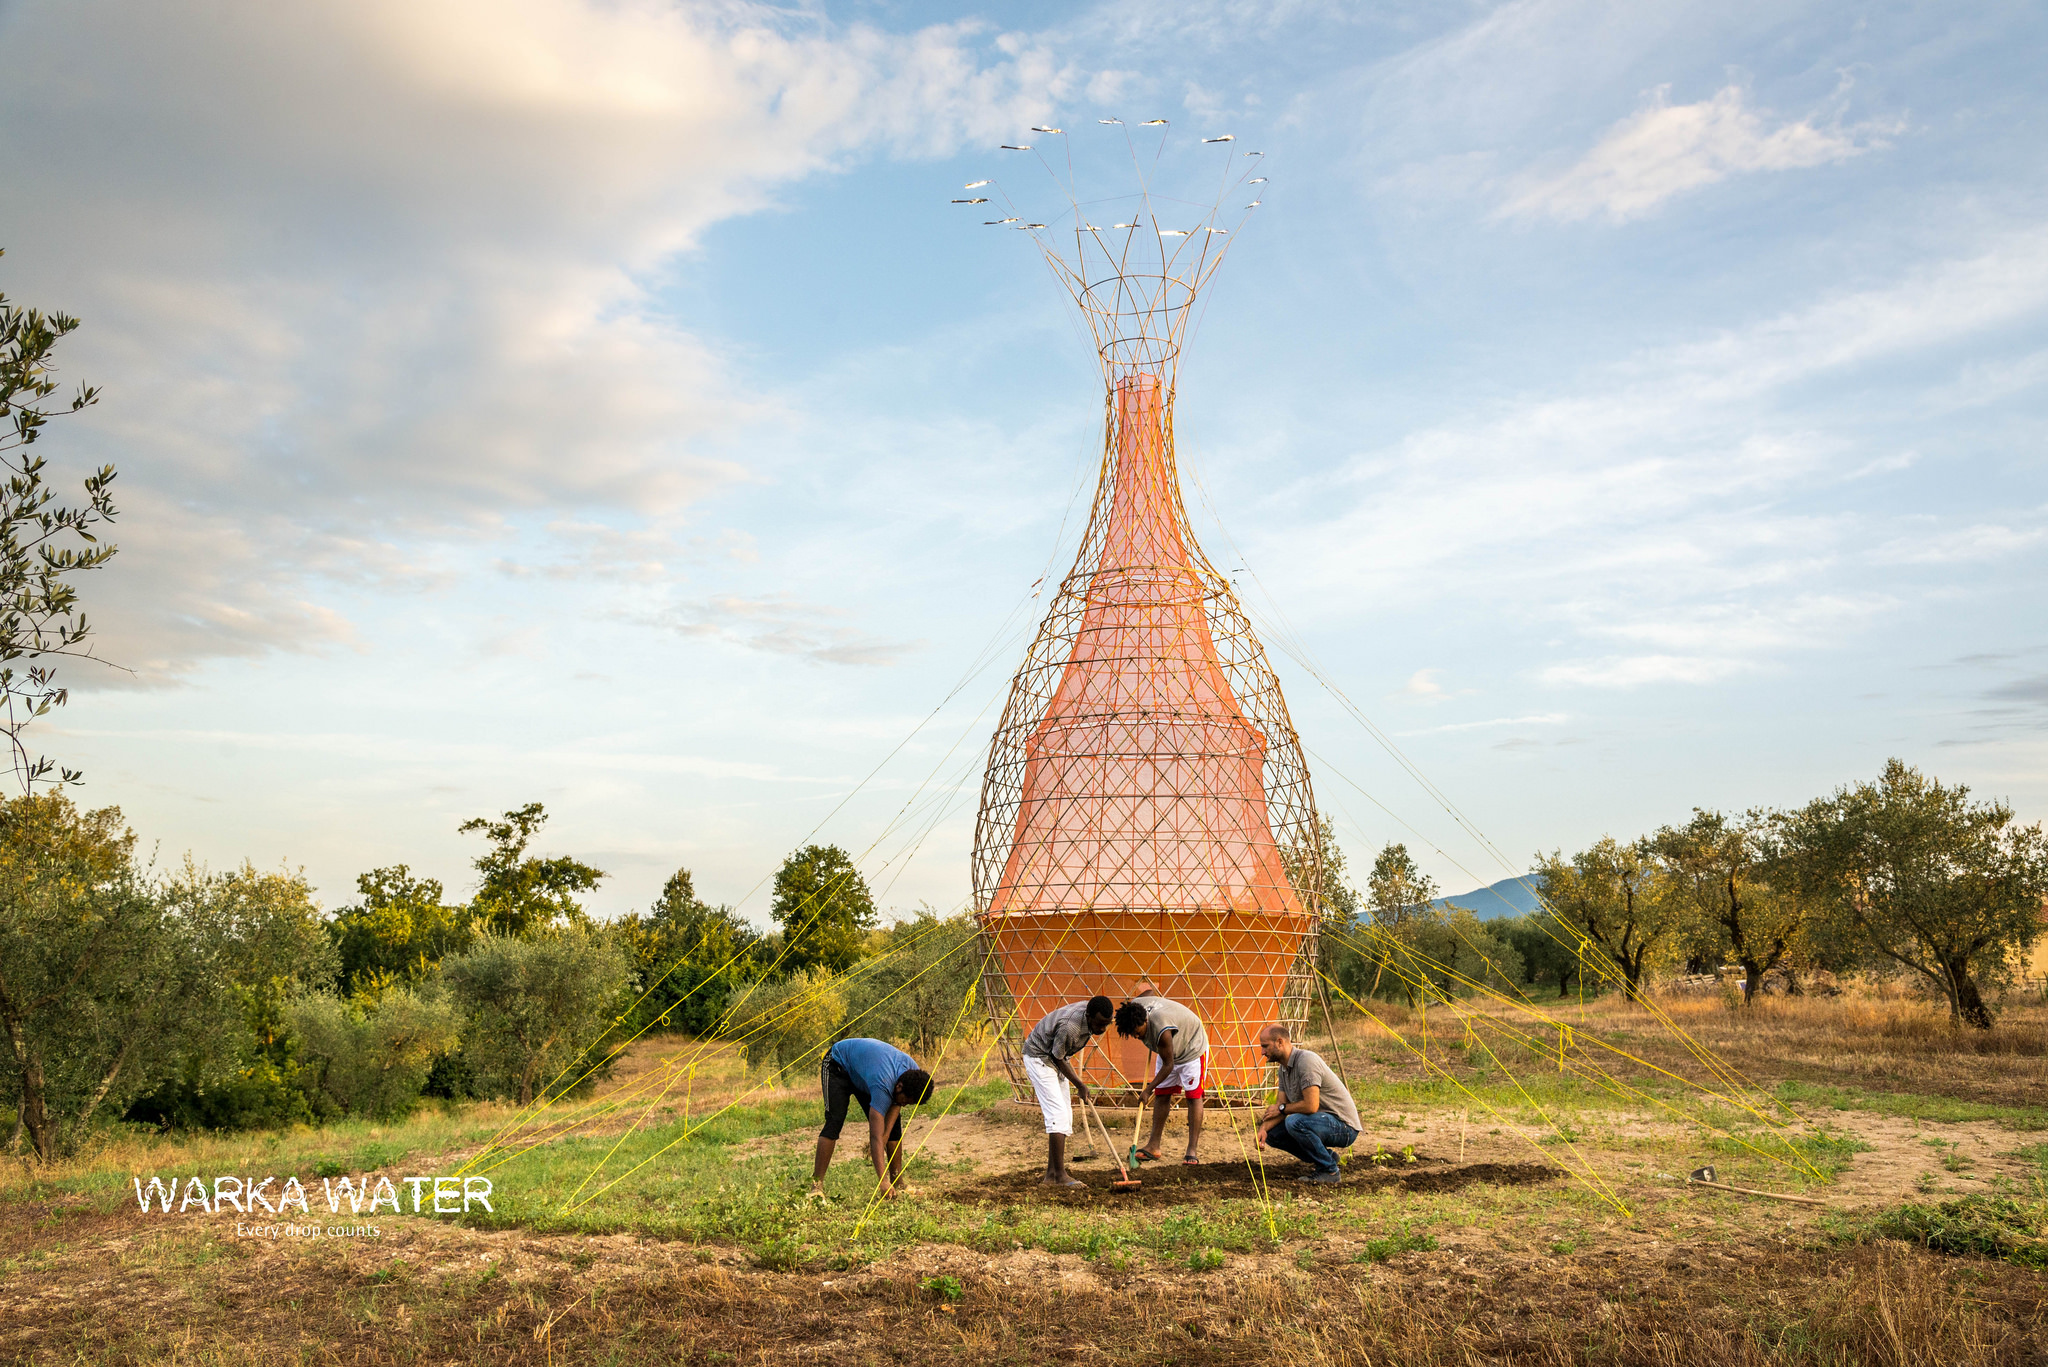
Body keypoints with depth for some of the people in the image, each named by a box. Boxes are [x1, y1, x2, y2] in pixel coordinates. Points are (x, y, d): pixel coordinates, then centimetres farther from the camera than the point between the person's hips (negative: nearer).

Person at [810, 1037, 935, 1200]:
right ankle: (816, 1185, -23)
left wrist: (885, 1134, -22)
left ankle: (899, 1185, 1)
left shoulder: (913, 1072, -24)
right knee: (834, 1121, -25)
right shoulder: (882, 1085, -44)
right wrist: (883, 1181, -52)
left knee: (893, 1123, -4)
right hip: (838, 1063, -7)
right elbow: (876, 1137, -47)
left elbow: (896, 1104, -7)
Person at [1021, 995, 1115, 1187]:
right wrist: (1080, 1085, -10)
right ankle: (1060, 1176, -15)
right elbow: (1058, 1058, -20)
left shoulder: (1091, 1010, -10)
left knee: (1065, 1116, 6)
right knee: (1058, 1115, -17)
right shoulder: (1069, 1027, -36)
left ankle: (1051, 1175, 8)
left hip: (1054, 1058, 9)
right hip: (1039, 1057, -9)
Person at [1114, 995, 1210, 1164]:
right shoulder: (1134, 1008, -21)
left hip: (1192, 1047, -8)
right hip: (1169, 1050, 8)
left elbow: (1168, 1065, -30)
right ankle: (1153, 1146, 6)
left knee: (1193, 1096, -12)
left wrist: (1149, 1088, -23)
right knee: (1161, 1094, 4)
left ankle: (1192, 1151, -13)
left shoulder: (1162, 1029, -42)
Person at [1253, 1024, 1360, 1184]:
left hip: (1344, 1126, -10)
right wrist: (1264, 1127, -10)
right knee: (1272, 1133, 3)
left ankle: (1329, 1169, -13)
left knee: (1294, 1121, -32)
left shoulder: (1306, 1061, -23)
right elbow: (1282, 1107, 9)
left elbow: (1311, 1106, -30)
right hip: (1320, 1122, 10)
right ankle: (1325, 1157, 12)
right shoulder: (1284, 1068, 8)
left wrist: (1281, 1109, -13)